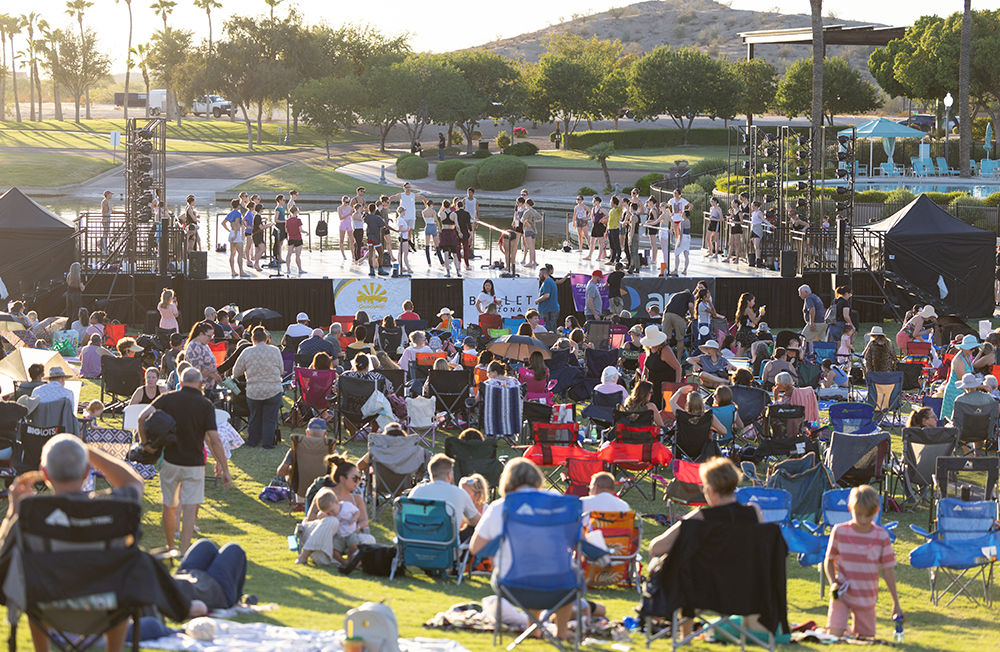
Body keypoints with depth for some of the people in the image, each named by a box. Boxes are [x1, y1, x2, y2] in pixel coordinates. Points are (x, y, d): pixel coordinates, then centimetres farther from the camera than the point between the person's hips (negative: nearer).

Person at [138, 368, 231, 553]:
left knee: (169, 506, 17)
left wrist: (145, 444, -3)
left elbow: (143, 417, -14)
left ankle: (170, 548, 30)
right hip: (194, 463, -2)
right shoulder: (206, 405, -5)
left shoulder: (168, 398, -1)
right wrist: (225, 469, -7)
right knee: (190, 507, -4)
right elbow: (214, 440, -10)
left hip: (169, 460, 2)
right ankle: (185, 551, -15)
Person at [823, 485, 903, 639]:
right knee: (833, 635, -15)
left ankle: (848, 629, 37)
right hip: (842, 594, -2)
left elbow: (888, 571, -2)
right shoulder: (839, 531, -8)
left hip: (867, 597, 2)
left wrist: (896, 604, -1)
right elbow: (829, 561, 5)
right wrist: (833, 583, -13)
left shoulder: (882, 537, -7)